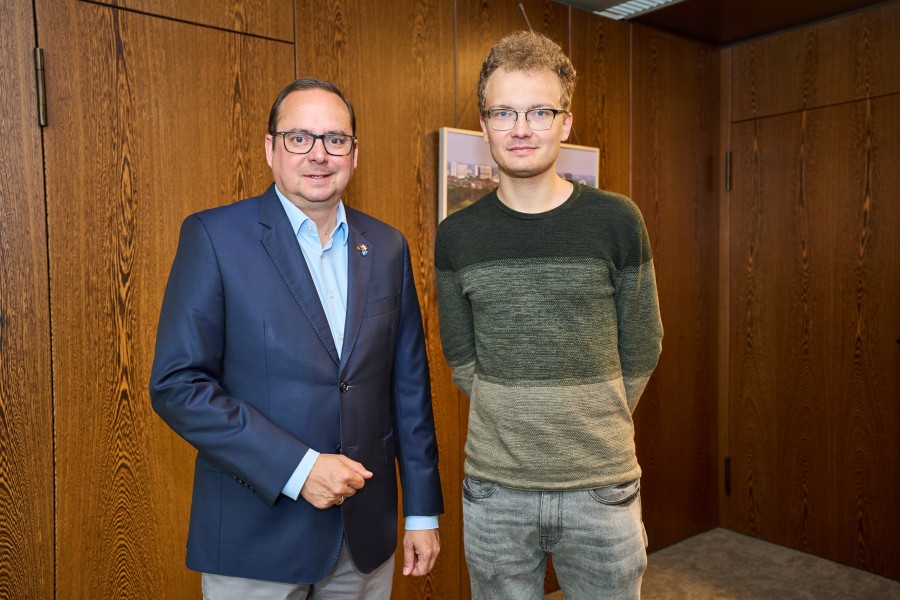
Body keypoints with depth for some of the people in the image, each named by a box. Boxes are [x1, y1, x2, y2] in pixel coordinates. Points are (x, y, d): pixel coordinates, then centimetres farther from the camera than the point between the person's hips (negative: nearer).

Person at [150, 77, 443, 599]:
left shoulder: (387, 246, 3)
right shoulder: (214, 236, -9)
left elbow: (409, 384, 5)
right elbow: (177, 384, -12)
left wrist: (423, 509, 6)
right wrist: (295, 468, -18)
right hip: (257, 535, -3)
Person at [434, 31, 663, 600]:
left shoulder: (616, 221, -6)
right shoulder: (456, 236, -2)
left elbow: (641, 350, 2)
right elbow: (461, 357, 7)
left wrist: (595, 426, 5)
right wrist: (511, 423, 3)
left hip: (602, 484, -1)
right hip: (494, 488, 1)